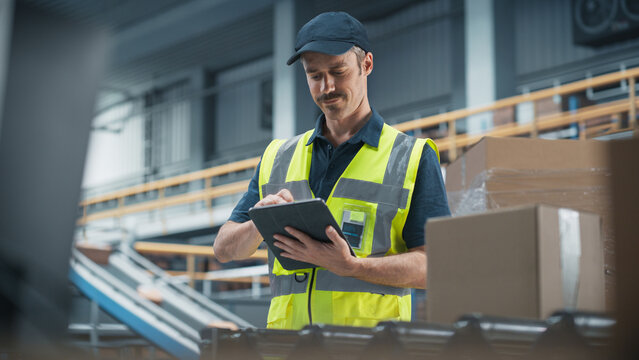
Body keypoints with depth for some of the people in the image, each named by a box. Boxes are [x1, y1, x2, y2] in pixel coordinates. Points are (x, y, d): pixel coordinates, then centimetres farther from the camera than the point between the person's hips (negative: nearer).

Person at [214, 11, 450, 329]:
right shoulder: (277, 159, 21)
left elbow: (433, 266, 0)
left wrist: (349, 267, -15)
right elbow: (224, 249, 16)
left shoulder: (414, 158, 10)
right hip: (290, 337, 3)